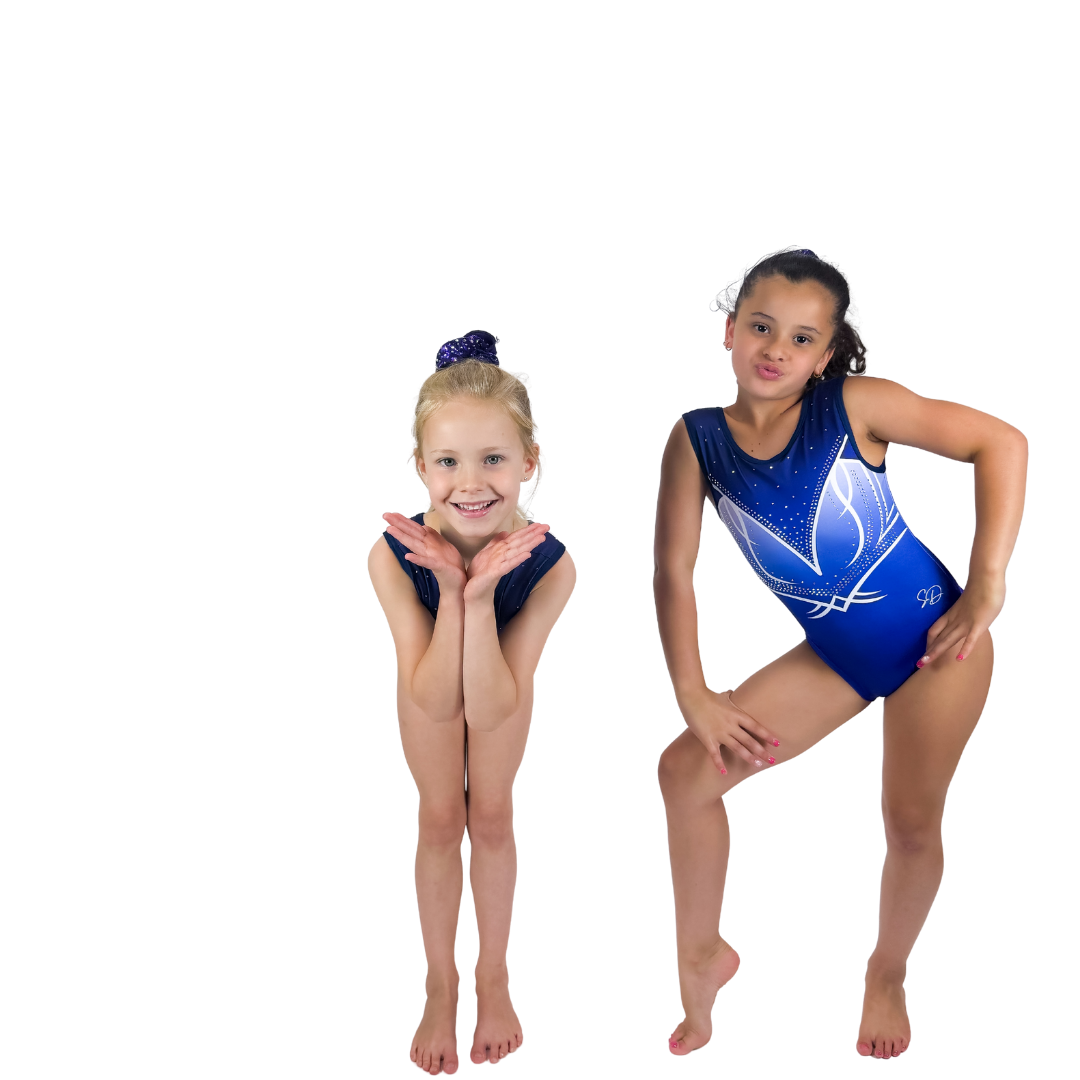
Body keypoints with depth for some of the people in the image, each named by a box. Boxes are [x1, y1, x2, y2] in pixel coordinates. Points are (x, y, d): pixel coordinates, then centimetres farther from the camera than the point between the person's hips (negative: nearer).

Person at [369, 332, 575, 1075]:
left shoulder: (549, 565, -40)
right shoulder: (394, 557, -40)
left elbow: (487, 710, -39)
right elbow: (434, 701, -35)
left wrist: (480, 596, -50)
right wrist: (449, 591, -48)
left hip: (503, 679, 0)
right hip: (431, 679, 0)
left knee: (490, 817, 14)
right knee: (440, 818, 13)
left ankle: (495, 975, 36)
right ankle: (441, 985, 32)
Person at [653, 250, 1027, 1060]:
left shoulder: (854, 406, -16)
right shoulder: (698, 440, -8)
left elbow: (1001, 442, -14)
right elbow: (674, 572, -5)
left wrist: (988, 585, -18)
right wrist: (692, 693, -7)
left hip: (933, 636, -3)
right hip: (837, 657, 3)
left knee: (913, 822, 6)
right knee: (688, 769, -4)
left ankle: (888, 973, 35)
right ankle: (704, 954, 17)